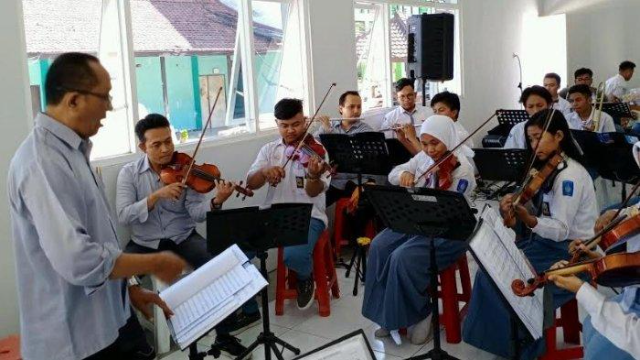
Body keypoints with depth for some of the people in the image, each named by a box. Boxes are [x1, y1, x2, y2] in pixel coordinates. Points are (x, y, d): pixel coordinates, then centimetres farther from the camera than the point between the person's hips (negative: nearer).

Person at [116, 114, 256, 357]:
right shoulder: (129, 173, -3)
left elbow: (196, 213, -12)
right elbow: (123, 216, -15)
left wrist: (216, 202, -34)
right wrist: (156, 195, -27)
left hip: (183, 239, 0)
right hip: (144, 244, 0)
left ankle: (224, 334, -7)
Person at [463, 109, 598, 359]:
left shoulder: (569, 175, -20)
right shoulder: (550, 169, 8)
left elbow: (561, 230, -24)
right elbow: (547, 218, 8)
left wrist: (528, 219, -39)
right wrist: (515, 214, -10)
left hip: (570, 253, -8)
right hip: (548, 242, 8)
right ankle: (495, 335, 7)